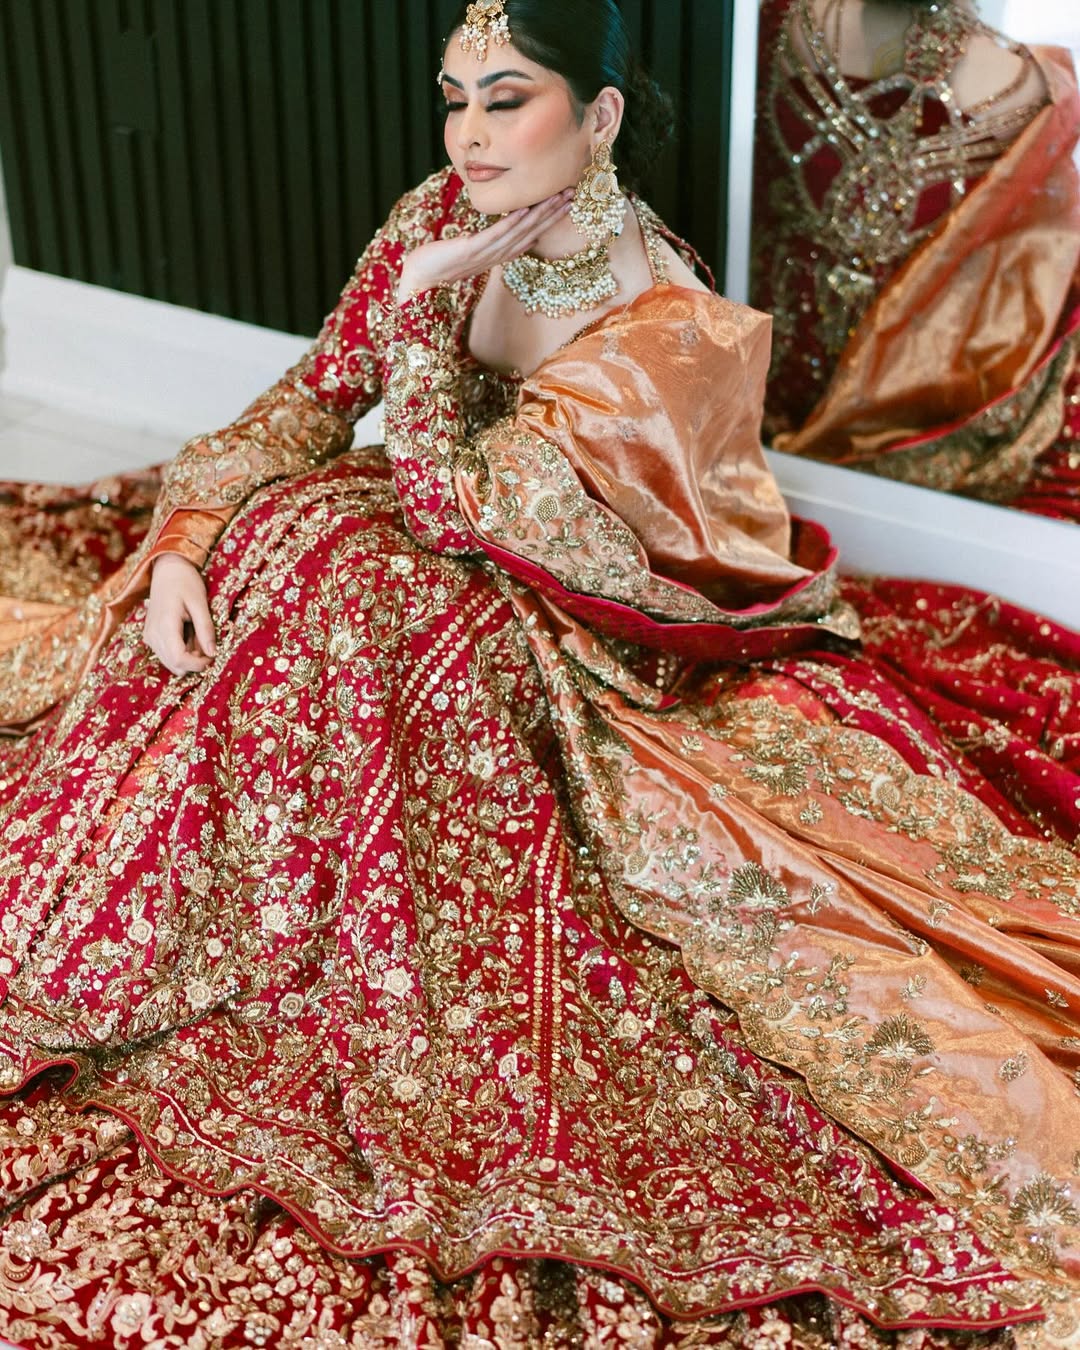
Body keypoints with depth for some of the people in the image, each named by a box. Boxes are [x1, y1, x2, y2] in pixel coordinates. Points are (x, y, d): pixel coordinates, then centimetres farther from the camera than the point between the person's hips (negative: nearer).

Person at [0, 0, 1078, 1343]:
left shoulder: (661, 325, -26)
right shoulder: (446, 216, -7)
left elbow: (451, 506, -28)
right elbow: (315, 394, -4)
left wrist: (423, 305, -26)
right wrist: (187, 531, -17)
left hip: (578, 630, -6)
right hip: (449, 554, 7)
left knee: (322, 566, -30)